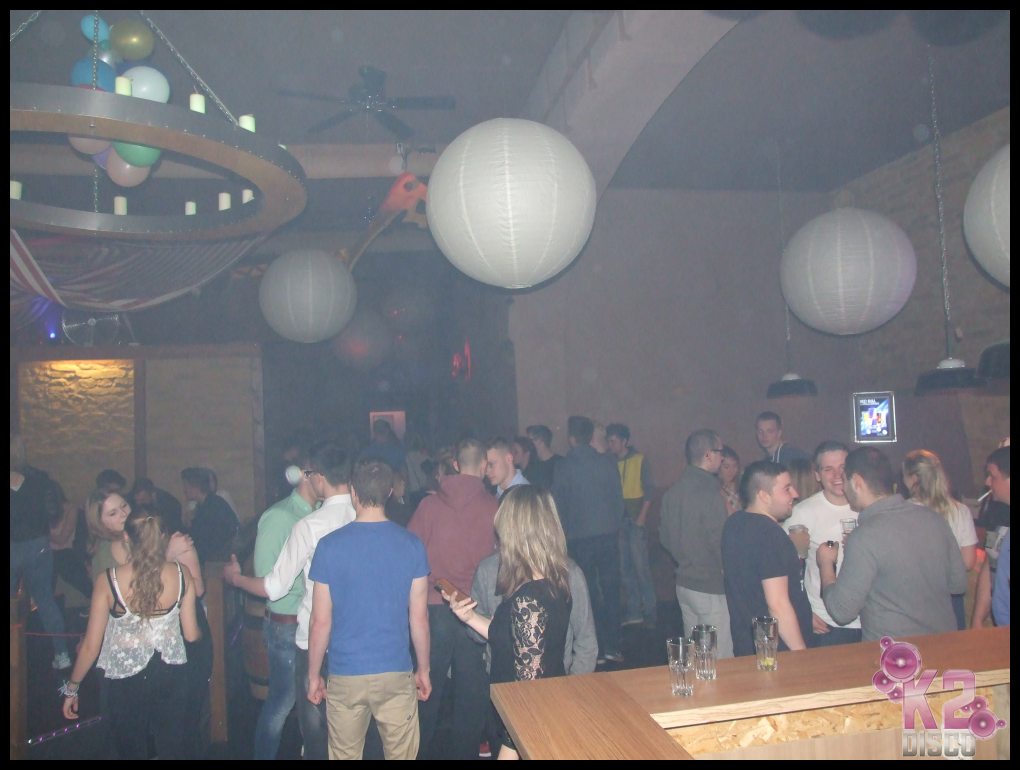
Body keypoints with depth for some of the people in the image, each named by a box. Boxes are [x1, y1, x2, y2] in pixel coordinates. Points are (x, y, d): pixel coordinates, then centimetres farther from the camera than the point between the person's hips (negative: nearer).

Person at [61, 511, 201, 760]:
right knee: (173, 749, 21)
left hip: (126, 683, -1)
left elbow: (91, 646, -11)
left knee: (132, 750, 24)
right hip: (170, 677, 1)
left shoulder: (107, 581, -17)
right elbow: (191, 634, -6)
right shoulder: (181, 573, -14)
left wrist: (71, 688, 6)